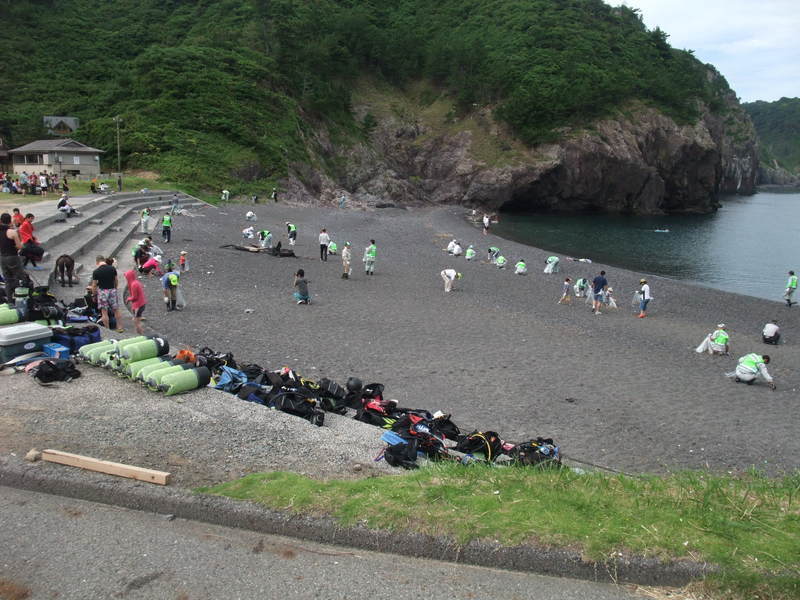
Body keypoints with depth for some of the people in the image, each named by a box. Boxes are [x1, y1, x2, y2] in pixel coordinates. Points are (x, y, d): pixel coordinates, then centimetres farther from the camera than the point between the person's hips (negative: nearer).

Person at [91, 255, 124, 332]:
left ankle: (107, 329, 7)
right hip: (112, 290, 3)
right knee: (116, 310, 12)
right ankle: (120, 327, 17)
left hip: (102, 291, -3)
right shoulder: (112, 268, -2)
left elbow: (94, 285, -5)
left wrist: (94, 295, 9)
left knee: (104, 312, 4)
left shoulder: (96, 272, -10)